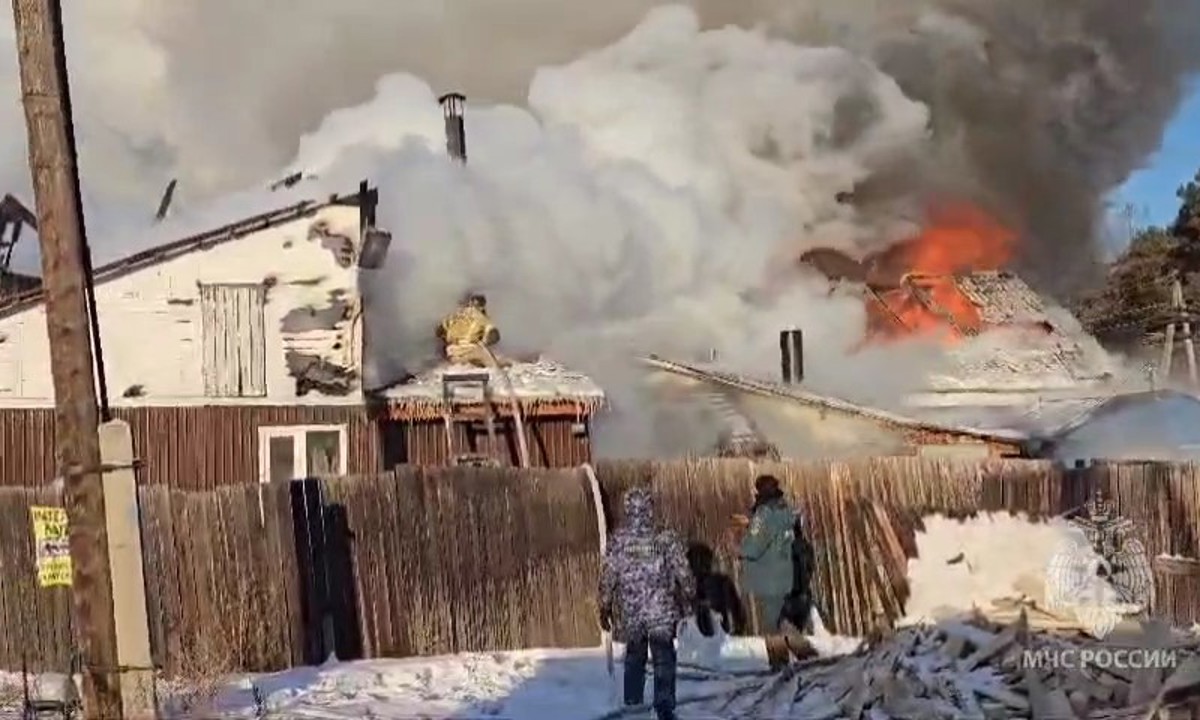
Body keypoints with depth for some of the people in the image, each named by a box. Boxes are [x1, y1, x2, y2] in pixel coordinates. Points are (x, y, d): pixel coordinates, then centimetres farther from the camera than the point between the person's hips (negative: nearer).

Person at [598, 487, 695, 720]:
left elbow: (607, 577, -2)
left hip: (629, 613, 2)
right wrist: (690, 596, 13)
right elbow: (682, 572, -3)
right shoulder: (666, 539, -8)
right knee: (664, 660, 1)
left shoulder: (617, 541, -5)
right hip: (662, 612, -2)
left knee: (634, 657, 18)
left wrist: (605, 608, 10)